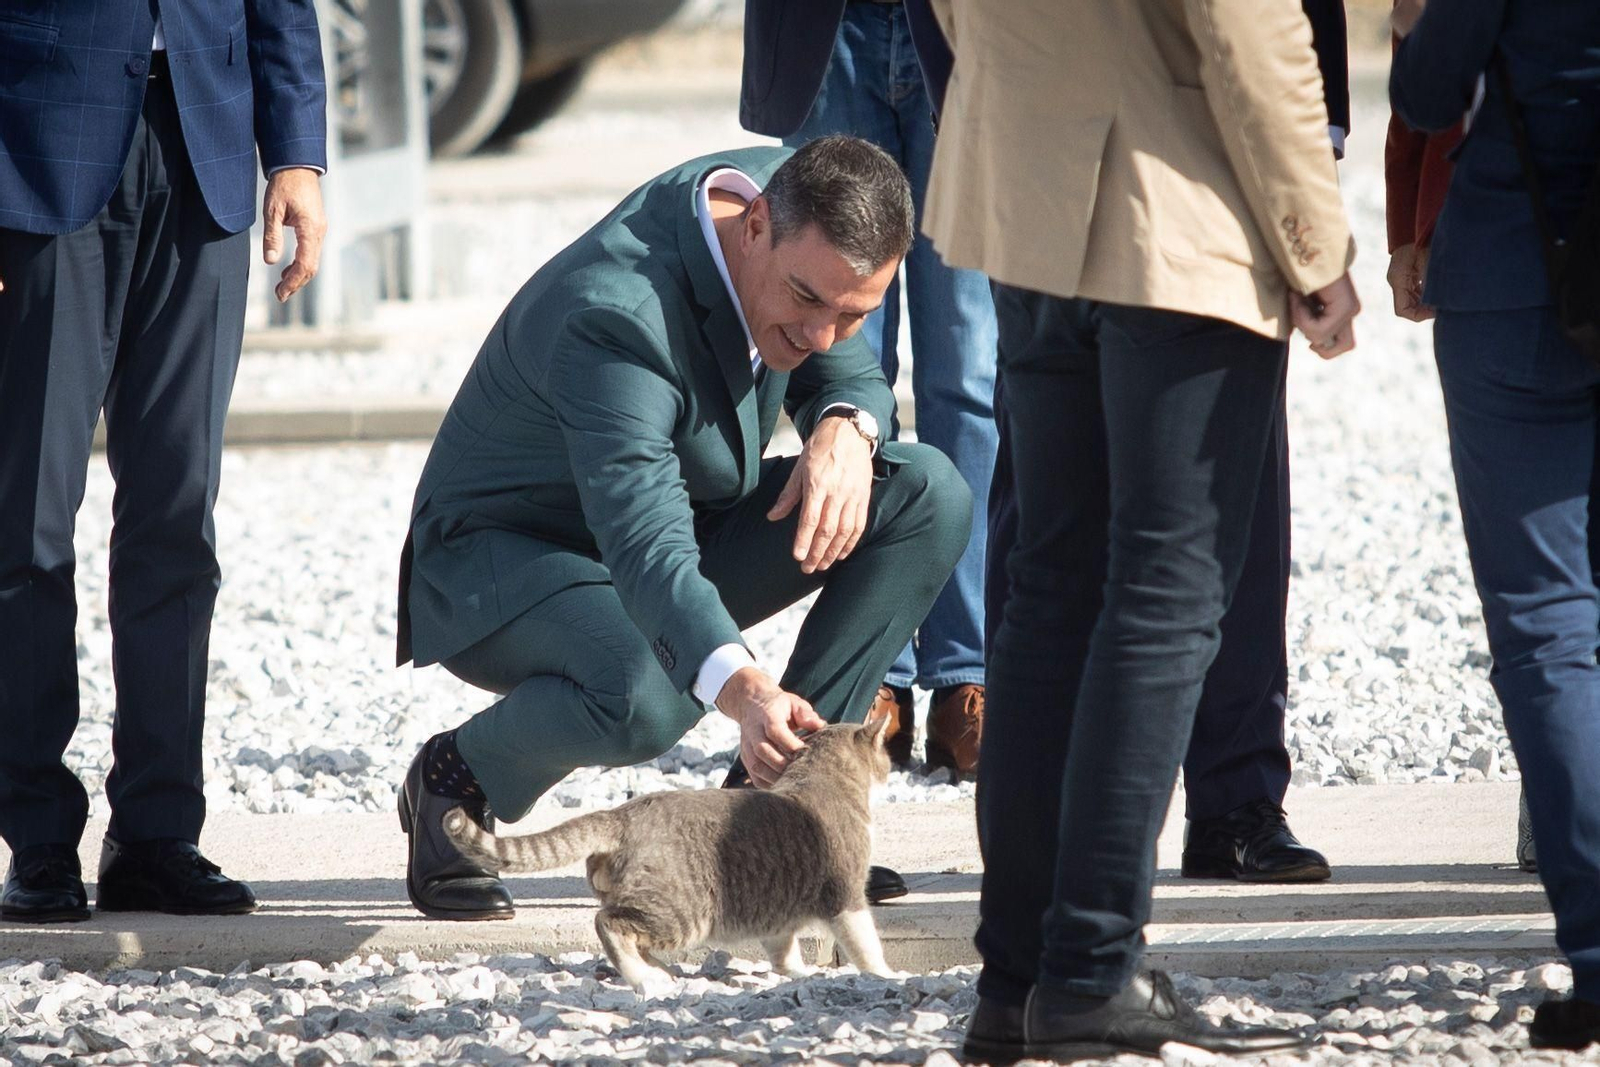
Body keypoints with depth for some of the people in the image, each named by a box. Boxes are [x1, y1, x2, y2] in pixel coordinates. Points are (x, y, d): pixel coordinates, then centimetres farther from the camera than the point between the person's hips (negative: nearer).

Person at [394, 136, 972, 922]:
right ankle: (458, 782, -7)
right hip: (507, 555, -8)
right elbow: (646, 548, -47)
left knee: (928, 498, -12)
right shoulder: (613, 318, -36)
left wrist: (845, 429, -22)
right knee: (643, 697, -41)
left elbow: (851, 375, 5)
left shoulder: (784, 191, -12)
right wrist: (740, 690, -65)